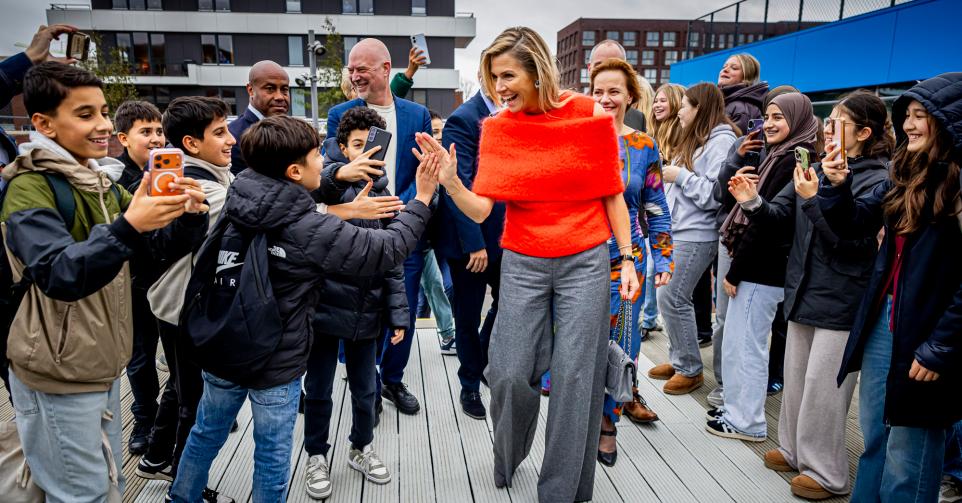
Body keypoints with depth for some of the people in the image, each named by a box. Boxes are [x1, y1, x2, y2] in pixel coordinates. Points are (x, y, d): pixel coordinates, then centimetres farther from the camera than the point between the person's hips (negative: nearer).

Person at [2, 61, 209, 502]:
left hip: (102, 365, 8)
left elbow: (161, 244, 5)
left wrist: (190, 216, -16)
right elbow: (58, 275, -30)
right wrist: (127, 227, -45)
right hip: (58, 375, -8)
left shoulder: (99, 184, 8)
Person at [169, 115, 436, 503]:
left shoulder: (235, 198, -7)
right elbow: (388, 250, -16)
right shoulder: (312, 230, -22)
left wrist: (340, 175, 17)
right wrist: (422, 198, -7)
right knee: (272, 457, 13)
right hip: (276, 363, -6)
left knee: (206, 434, 27)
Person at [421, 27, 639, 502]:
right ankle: (508, 459, 34)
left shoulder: (589, 115, -5)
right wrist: (450, 181, -26)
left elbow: (611, 194, 3)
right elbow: (480, 209, -8)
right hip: (522, 265, 1)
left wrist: (627, 257, 0)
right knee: (509, 373, 1)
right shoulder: (497, 128, -1)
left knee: (575, 377, 2)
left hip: (585, 263, -1)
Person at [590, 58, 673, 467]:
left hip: (625, 261, 0)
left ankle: (607, 421, 25)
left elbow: (656, 209, 5)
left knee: (618, 343, 6)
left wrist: (664, 260, 1)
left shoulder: (644, 147, 1)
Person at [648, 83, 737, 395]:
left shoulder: (721, 141, -12)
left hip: (696, 235, -9)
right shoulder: (696, 139, 18)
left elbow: (717, 194, -21)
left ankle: (691, 370, 8)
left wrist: (680, 176, -15)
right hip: (678, 230, 9)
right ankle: (678, 360, 23)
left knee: (671, 298, -6)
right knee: (675, 298, 11)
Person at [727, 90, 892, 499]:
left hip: (840, 300, -7)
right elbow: (781, 214, 6)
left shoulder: (877, 180, -13)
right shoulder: (818, 165, 5)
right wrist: (753, 202, -13)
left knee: (822, 386, 1)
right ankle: (794, 449, 35)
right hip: (804, 289, 7)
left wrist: (813, 200, -25)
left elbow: (850, 240, -20)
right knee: (796, 377, 18)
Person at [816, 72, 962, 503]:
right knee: (873, 440, 20)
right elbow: (852, 223, 11)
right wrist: (836, 186, -8)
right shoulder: (907, 175, 8)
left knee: (906, 461, 7)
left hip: (924, 334, -7)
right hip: (881, 321, 7)